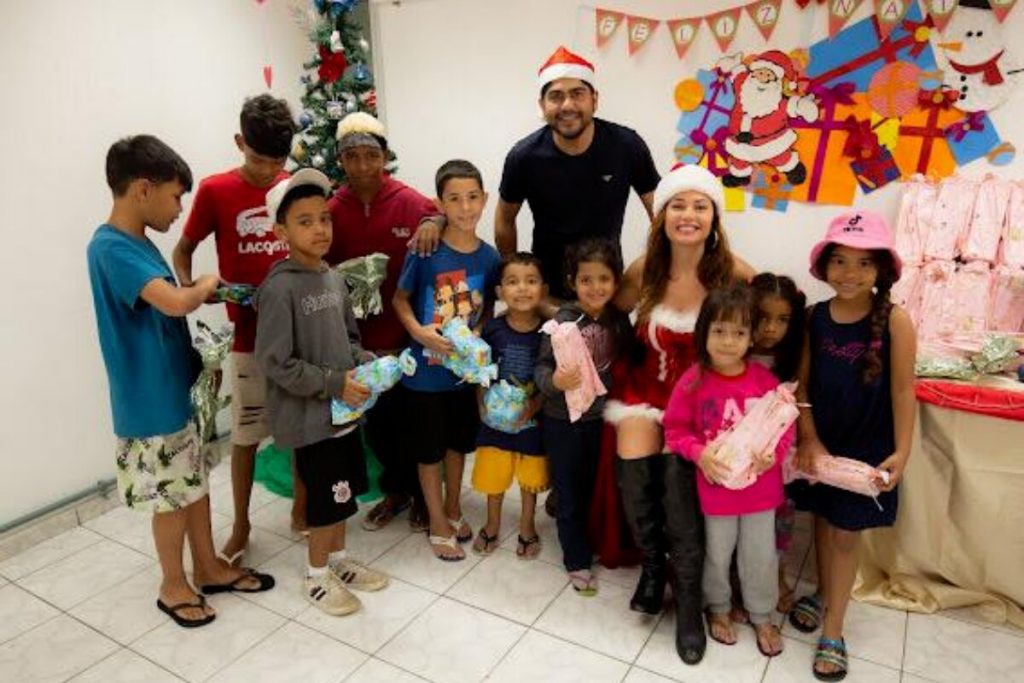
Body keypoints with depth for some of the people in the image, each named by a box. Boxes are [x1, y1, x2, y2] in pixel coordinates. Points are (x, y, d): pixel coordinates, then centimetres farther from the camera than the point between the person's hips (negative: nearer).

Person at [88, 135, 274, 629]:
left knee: (195, 483, 18)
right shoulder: (113, 249, -22)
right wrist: (206, 286, -17)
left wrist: (199, 291, 0)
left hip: (176, 388, 9)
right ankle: (173, 586, 27)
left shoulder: (136, 244, 8)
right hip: (151, 399, -9)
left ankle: (208, 568, 34)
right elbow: (174, 303, -36)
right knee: (170, 495, 7)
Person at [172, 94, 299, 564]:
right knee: (245, 434, 8)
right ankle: (241, 526, 26)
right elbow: (182, 250, 3)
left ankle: (302, 508, 31)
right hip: (249, 332, -2)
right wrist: (190, 289, -14)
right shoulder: (214, 191, -6)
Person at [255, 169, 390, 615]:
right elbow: (274, 362, -20)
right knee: (329, 499, 4)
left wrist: (367, 363, -3)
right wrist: (334, 384, -20)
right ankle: (317, 577, 27)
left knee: (343, 494, 19)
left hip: (345, 407, 7)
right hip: (309, 415, -7)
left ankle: (338, 560, 39)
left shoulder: (334, 278, 5)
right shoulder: (280, 288, -18)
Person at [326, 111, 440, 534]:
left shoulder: (414, 204, -10)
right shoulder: (333, 210, -3)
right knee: (377, 419, 16)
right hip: (361, 337, 3)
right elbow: (325, 269, 6)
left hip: (410, 333, -2)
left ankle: (421, 491, 36)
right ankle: (395, 489, 39)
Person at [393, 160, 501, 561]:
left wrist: (477, 334, -10)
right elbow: (400, 298, -6)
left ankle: (453, 508, 43)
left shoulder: (489, 257, -5)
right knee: (430, 449, 11)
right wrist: (418, 331, -22)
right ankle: (439, 525, 29)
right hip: (427, 369, -3)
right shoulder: (425, 252, -16)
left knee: (458, 442, 20)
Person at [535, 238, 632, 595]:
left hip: (602, 419, 3)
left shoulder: (619, 319, -5)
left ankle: (596, 546, 43)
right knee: (570, 495, 12)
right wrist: (555, 382, -37)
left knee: (595, 490, 20)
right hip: (563, 422, -3)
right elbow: (542, 368, -17)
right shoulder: (563, 321, -17)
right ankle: (578, 561, 31)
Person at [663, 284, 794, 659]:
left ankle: (762, 616, 42)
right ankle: (718, 608, 45)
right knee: (717, 554, 19)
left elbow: (785, 425, -2)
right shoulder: (692, 381, -14)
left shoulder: (765, 380, -10)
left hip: (760, 486, 1)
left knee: (761, 557, 17)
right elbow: (675, 429, -7)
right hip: (715, 487, -1)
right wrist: (699, 452, -23)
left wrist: (774, 454, -19)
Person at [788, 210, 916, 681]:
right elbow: (802, 383, -2)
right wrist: (809, 439, -7)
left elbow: (903, 390, -10)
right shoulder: (815, 316, -5)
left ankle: (833, 632, 23)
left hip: (867, 446, -3)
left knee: (847, 533, 7)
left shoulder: (894, 320, -14)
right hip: (819, 440, 3)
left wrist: (901, 452, -11)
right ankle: (822, 593, 43)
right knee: (822, 521, 18)